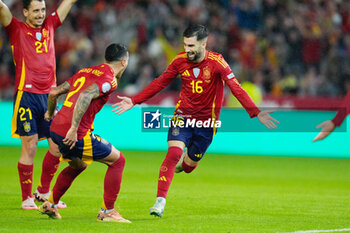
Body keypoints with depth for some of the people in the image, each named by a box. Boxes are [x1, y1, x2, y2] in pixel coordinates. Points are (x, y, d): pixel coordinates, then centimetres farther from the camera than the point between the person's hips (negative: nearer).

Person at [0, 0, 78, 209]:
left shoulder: (50, 26, 14)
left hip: (49, 95, 5)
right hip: (27, 95, -5)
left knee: (58, 146, 3)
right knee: (29, 148, -4)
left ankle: (44, 192, 19)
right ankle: (27, 198, 5)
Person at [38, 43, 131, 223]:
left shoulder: (85, 71, 18)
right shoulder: (109, 79, -6)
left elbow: (54, 92, 21)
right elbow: (85, 97, -24)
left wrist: (50, 113, 40)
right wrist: (74, 129, -26)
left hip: (55, 129, 8)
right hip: (75, 135, -8)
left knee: (77, 166, 33)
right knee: (117, 160, 6)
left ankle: (50, 204, 37)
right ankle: (107, 211, 4)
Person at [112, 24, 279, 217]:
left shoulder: (216, 62, -16)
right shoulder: (180, 60, -6)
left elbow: (236, 89, -19)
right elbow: (160, 83, 7)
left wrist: (256, 113, -29)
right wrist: (134, 101, 5)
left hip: (206, 122, -1)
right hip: (182, 116, 1)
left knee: (187, 166, 8)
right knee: (173, 153, -20)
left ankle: (186, 160, 48)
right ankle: (160, 201, -18)